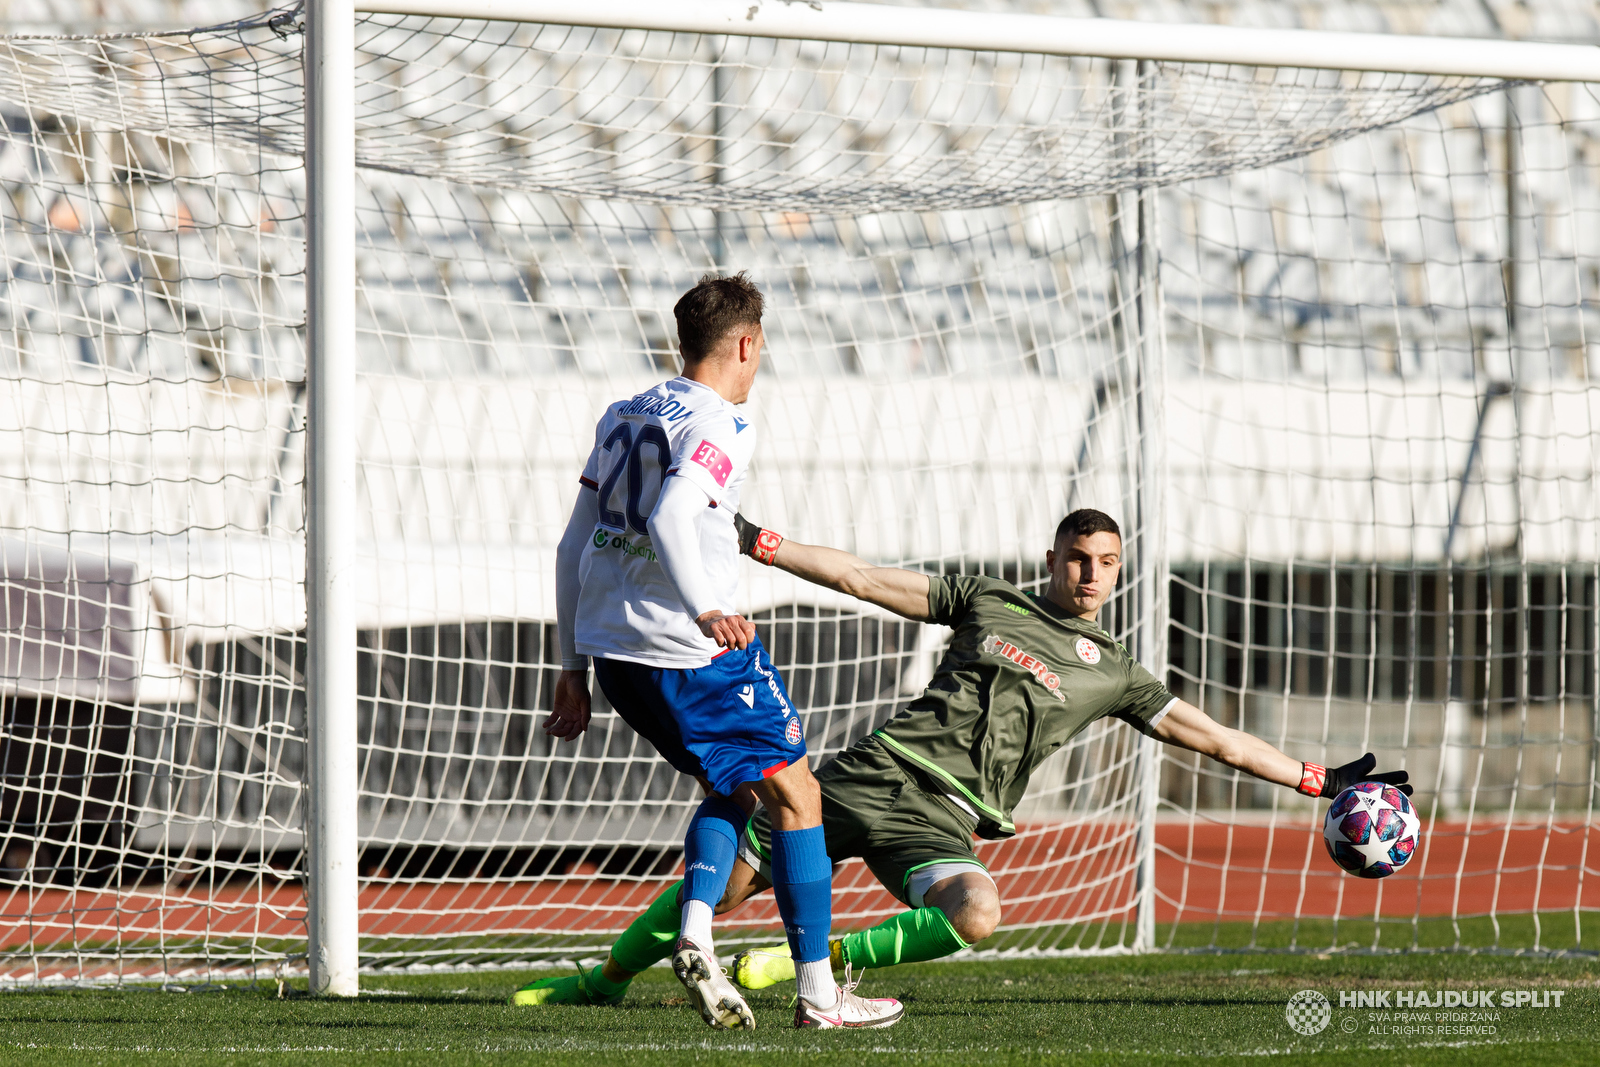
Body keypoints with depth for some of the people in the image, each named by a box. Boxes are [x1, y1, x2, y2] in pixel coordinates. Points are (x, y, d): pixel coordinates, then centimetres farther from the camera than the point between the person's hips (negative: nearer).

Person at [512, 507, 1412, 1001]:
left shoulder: (1115, 675, 15)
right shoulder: (988, 604, 14)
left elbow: (1207, 735, 16)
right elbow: (869, 581, 11)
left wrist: (1323, 781, 10)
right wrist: (759, 546, 5)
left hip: (939, 819, 0)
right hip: (872, 775, 0)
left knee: (975, 915, -34)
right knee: (724, 883, -7)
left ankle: (825, 960, -19)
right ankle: (604, 981, 12)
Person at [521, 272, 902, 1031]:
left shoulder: (623, 416, 14)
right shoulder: (719, 428, -9)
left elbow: (573, 547, 15)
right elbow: (669, 518, -27)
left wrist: (574, 669, 19)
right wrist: (705, 610, -34)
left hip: (611, 652, 8)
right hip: (694, 654, -8)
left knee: (733, 788, 24)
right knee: (795, 796, 5)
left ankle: (694, 935, 0)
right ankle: (819, 995, 5)